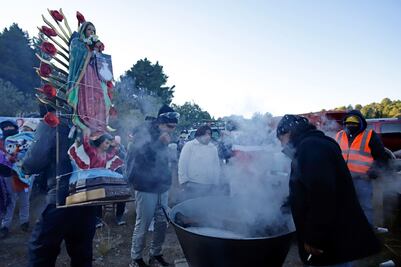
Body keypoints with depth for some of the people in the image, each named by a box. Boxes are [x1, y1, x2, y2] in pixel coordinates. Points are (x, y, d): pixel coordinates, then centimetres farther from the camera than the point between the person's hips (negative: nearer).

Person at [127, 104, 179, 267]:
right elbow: (140, 157, -25)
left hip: (162, 188, 7)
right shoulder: (143, 135, -12)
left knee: (162, 223, 10)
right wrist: (160, 143, -29)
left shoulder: (162, 137, 10)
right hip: (146, 189, -7)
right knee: (142, 226, 2)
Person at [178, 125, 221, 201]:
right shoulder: (189, 146, 0)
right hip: (192, 186, -4)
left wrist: (216, 183, 10)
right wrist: (184, 181, -8)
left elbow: (217, 166, 14)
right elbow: (182, 164, -3)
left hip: (209, 187, 4)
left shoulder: (213, 148, 12)